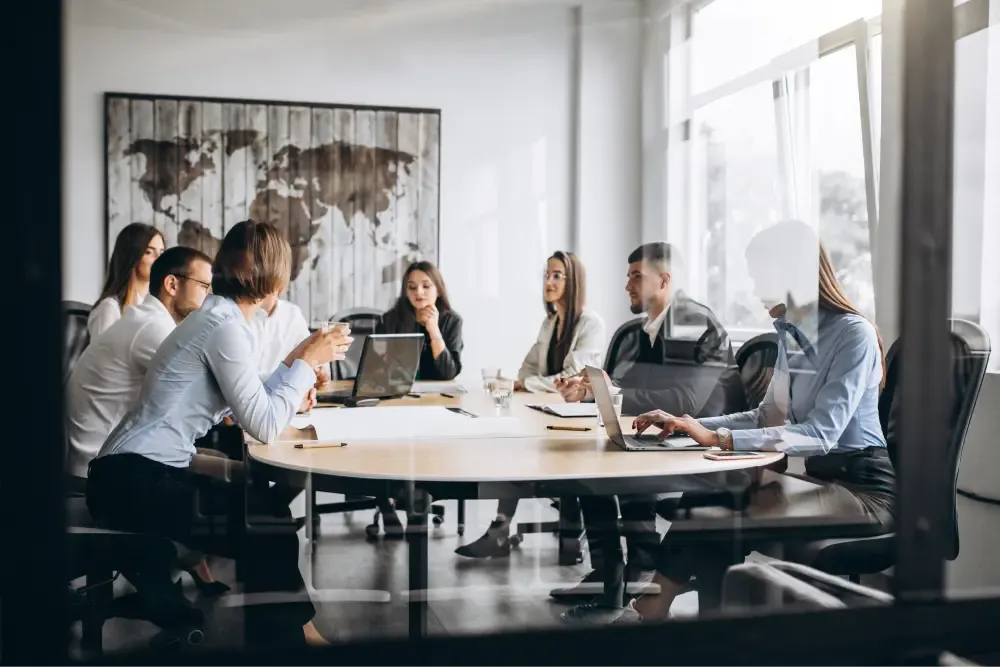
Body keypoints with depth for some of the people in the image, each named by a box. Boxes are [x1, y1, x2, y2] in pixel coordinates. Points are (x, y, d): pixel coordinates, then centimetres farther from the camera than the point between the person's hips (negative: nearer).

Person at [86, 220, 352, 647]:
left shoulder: (220, 317, 11)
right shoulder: (224, 326, -17)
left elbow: (249, 405, 10)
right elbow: (263, 427, -21)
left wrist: (296, 360, 14)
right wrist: (307, 363, -12)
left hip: (138, 474, 9)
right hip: (134, 481, -9)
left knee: (268, 509, 11)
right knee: (269, 524, -7)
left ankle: (285, 627, 22)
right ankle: (278, 633, 13)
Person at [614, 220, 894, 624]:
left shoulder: (854, 334, -16)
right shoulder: (790, 334, 8)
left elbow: (821, 434, -26)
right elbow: (768, 417, 13)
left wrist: (720, 438, -30)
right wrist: (687, 425, -1)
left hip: (861, 490, -7)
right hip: (816, 476, 7)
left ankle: (653, 609, -11)